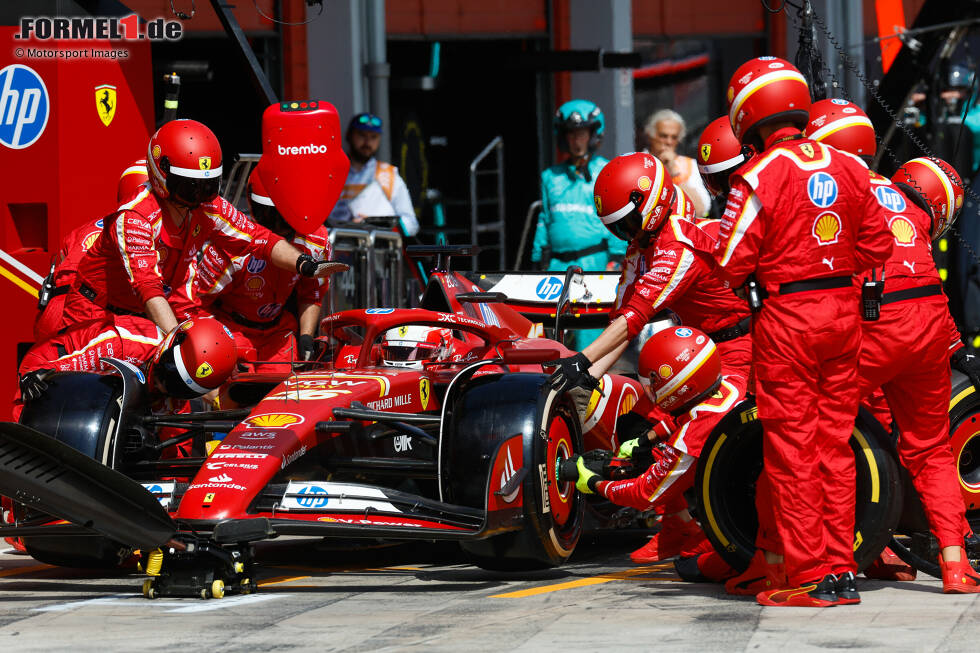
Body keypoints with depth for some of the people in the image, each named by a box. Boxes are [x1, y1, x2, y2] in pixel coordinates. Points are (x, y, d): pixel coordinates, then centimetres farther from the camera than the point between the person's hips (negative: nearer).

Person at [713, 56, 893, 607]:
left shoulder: (760, 177, -13)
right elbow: (877, 246, 9)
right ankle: (842, 571, 12)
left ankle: (809, 577, 0)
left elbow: (732, 265, -11)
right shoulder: (848, 168, 4)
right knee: (835, 443, 11)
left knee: (792, 448, 0)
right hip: (844, 310, 6)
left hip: (787, 315, -6)